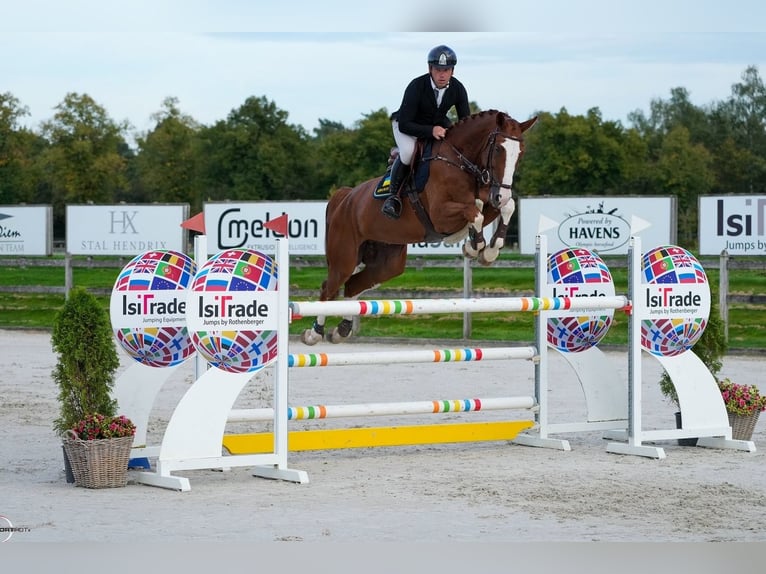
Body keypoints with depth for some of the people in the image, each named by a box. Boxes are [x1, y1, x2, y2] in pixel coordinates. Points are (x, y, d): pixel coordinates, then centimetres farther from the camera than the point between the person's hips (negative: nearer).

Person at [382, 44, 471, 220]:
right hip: (408, 125, -5)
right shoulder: (416, 87, -31)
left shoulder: (457, 89, -18)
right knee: (408, 151, -35)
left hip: (439, 124, 5)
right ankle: (394, 194, -15)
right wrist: (431, 131, -45)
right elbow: (404, 125, -31)